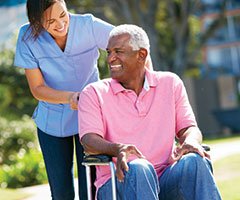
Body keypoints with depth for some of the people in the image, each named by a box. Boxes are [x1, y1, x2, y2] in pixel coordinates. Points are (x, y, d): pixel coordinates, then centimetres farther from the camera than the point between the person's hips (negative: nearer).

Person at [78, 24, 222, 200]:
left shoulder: (170, 83, 16)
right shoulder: (94, 93, 8)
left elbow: (188, 128, 11)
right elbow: (89, 140, -5)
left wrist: (191, 142, -16)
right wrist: (117, 149, -29)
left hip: (165, 180, 2)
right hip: (118, 180, -2)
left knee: (194, 161, -30)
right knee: (138, 168, -37)